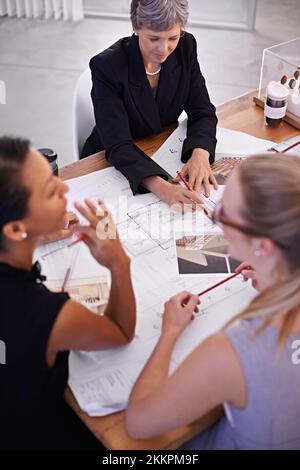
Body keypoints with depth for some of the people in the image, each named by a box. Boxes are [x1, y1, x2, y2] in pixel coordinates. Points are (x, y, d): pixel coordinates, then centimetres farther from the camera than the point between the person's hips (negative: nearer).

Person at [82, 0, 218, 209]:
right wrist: (161, 187, -46)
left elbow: (202, 111, -7)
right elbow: (118, 146, -29)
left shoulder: (186, 47, -10)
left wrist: (200, 153, -30)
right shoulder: (106, 66, -25)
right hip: (114, 166, -4)